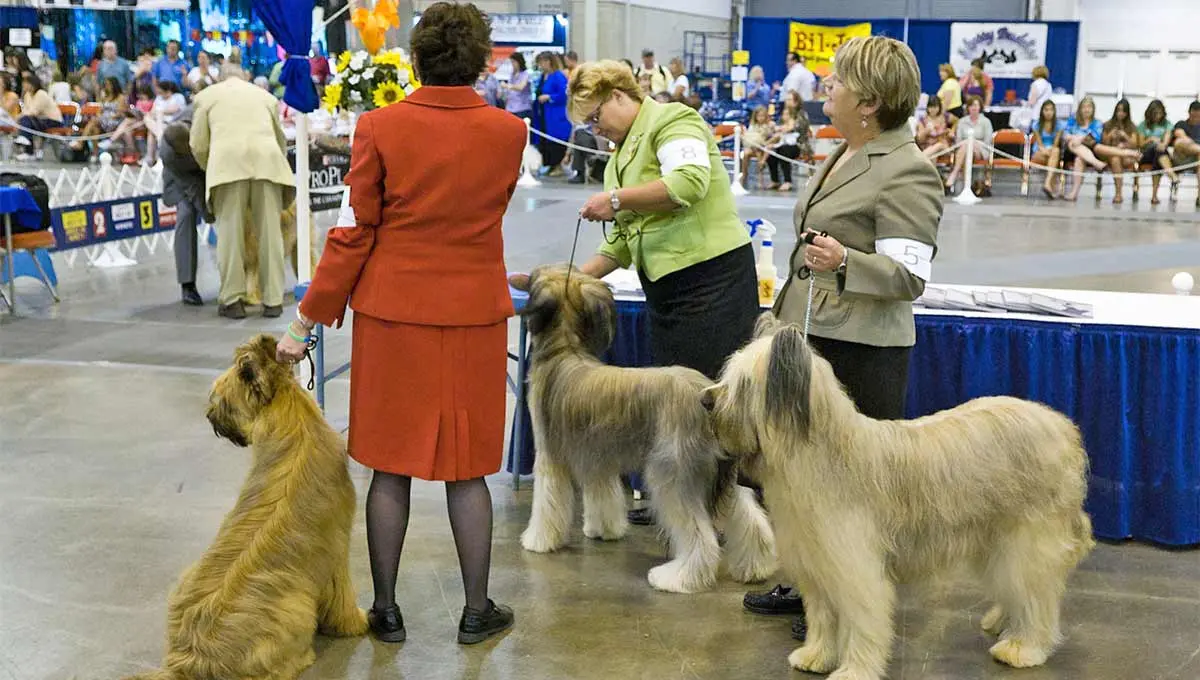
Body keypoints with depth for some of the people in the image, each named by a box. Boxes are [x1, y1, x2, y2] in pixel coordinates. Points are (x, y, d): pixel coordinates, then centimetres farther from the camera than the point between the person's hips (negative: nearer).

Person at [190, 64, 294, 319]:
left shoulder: (206, 95, 23)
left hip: (228, 160, -2)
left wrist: (211, 170, 31)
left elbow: (198, 146, 16)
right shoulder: (266, 96, 30)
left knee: (230, 231, 1)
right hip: (266, 158, 2)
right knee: (270, 231, 2)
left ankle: (233, 299, 0)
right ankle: (273, 300, 2)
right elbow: (281, 140, 32)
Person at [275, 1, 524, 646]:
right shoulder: (508, 132, -4)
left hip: (392, 313, -1)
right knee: (467, 467, 11)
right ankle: (477, 611, 20)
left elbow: (355, 233, -7)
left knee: (390, 466, 10)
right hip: (474, 314, 1)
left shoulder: (379, 127, -9)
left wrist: (306, 320, 0)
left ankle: (385, 610, 20)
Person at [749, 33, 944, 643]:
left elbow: (908, 276, -19)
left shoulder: (908, 171, -15)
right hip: (811, 337, 9)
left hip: (859, 350, -9)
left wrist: (843, 262, -35)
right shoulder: (844, 156, 13)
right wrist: (786, 316, 26)